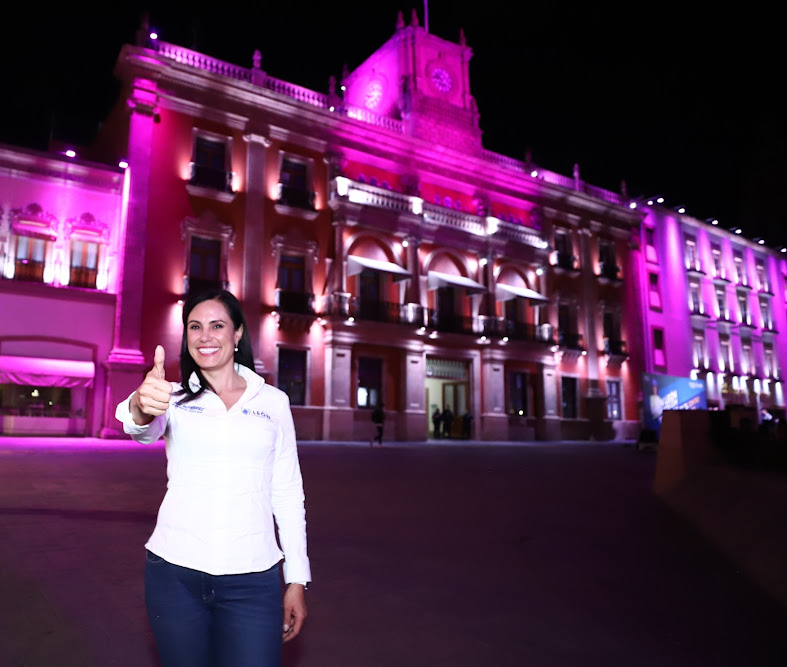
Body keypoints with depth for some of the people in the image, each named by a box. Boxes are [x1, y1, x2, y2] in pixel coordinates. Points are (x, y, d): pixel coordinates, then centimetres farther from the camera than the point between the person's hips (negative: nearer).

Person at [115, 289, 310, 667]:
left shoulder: (273, 401, 3)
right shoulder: (174, 397, 3)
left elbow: (288, 493, 4)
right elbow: (144, 431, -20)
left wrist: (297, 579, 2)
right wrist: (141, 407, -44)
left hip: (251, 579, 0)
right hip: (174, 571, 1)